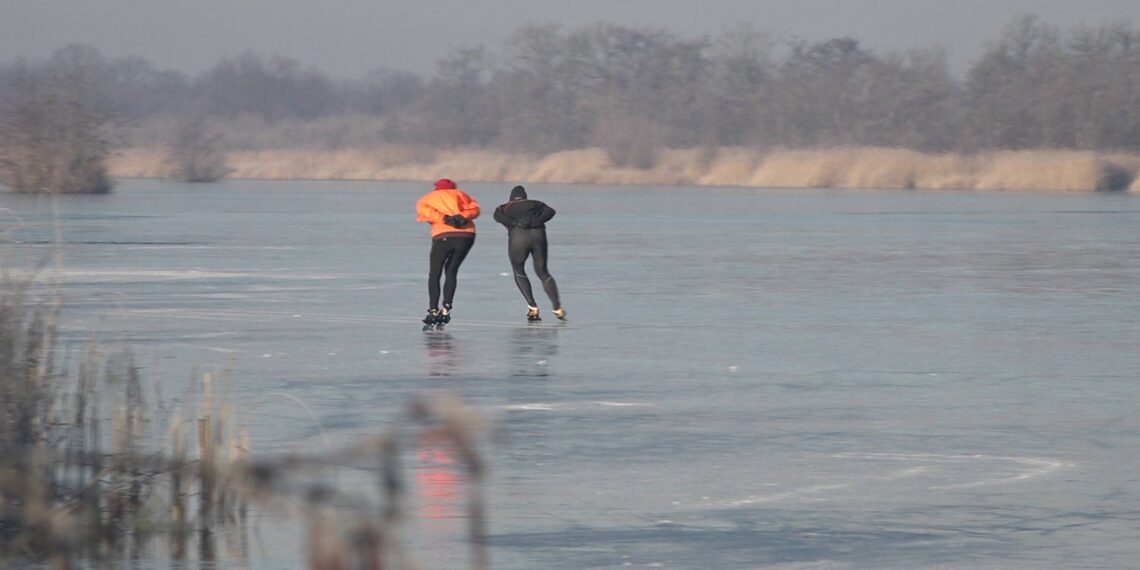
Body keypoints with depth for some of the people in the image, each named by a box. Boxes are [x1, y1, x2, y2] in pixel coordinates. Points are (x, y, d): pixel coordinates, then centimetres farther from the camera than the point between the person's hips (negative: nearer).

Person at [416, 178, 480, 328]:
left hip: (443, 236, -2)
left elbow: (423, 210, -2)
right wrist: (462, 216, -5)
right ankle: (446, 309, 6)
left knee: (434, 275, 6)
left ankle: (433, 311, -7)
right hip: (466, 235, 2)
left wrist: (444, 218, -7)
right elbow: (474, 208, 9)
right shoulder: (459, 194, 25)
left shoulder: (427, 198, 21)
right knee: (451, 272, 17)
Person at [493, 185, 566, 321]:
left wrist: (514, 223, -10)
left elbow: (497, 216, -1)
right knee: (542, 272, 16)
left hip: (518, 237, -2)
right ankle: (557, 307, 0)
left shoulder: (505, 208, 23)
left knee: (519, 272, 21)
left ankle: (532, 306, 7)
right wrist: (536, 221, -5)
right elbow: (550, 211, 8)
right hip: (538, 235, 2)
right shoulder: (535, 204, 26)